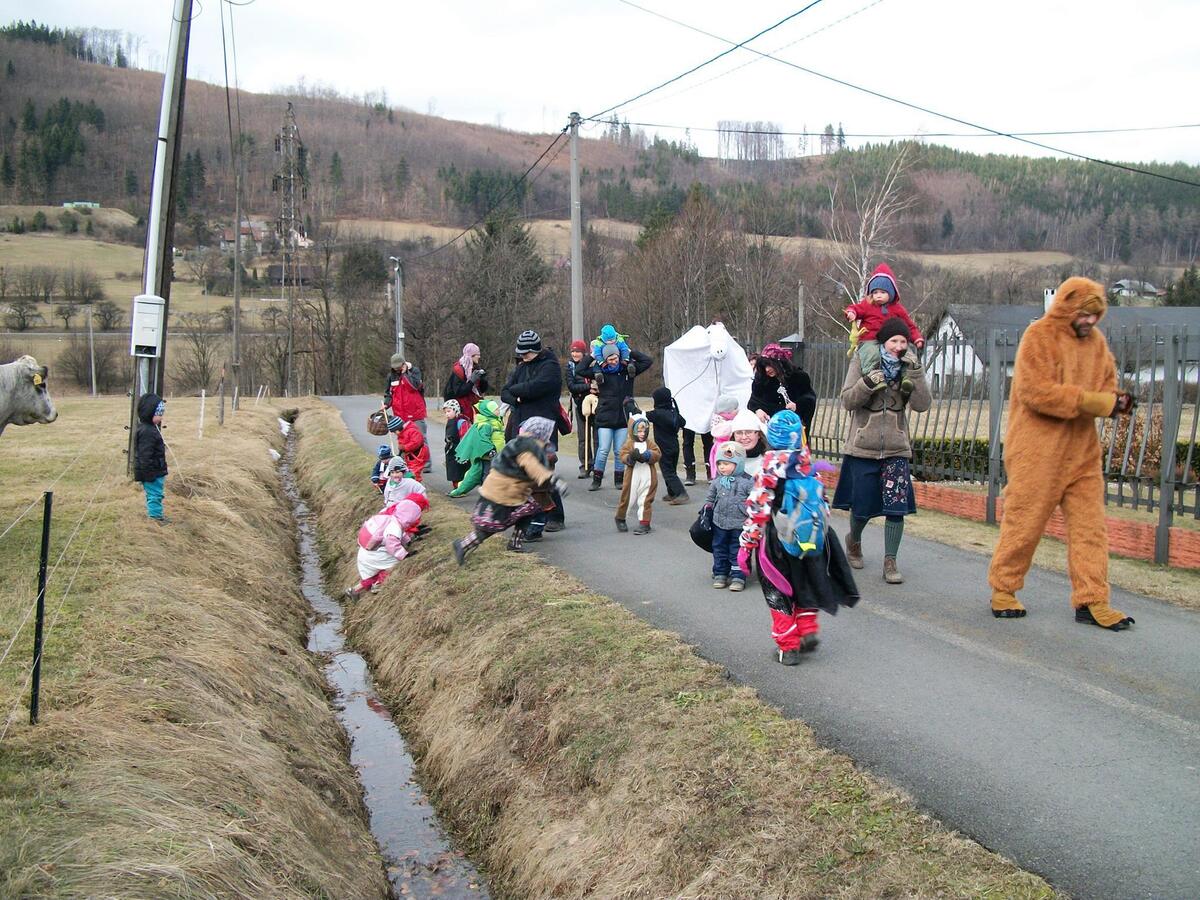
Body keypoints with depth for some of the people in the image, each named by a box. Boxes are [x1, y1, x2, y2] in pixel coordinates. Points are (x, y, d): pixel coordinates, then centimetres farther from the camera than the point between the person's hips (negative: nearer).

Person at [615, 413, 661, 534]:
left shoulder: (650, 443, 4)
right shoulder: (629, 444, -2)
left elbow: (658, 454, -7)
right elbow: (623, 456, -14)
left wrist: (648, 456, -23)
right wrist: (631, 457, -33)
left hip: (647, 478, 1)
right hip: (633, 477, -1)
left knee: (645, 500, 4)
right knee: (628, 498, 10)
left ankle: (644, 523, 9)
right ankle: (620, 519, 31)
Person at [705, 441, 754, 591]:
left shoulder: (747, 482, -11)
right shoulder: (717, 481, 3)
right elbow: (710, 497, 16)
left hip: (739, 524, -4)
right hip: (720, 523, 4)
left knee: (737, 551, 3)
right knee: (719, 549, 12)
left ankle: (738, 577, 10)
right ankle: (720, 574, 23)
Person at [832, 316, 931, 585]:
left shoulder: (910, 366, 4)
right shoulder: (862, 362, -2)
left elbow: (922, 404, -8)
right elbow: (847, 400, -9)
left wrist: (915, 372, -18)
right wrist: (868, 383, -26)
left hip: (896, 449, 2)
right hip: (863, 447, -1)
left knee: (896, 506, -9)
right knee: (862, 507, 5)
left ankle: (890, 562, 2)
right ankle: (854, 540, 37)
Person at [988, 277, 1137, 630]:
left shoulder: (1096, 341, 10)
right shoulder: (1039, 336, -10)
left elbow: (1107, 384, 18)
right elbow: (1037, 392, -20)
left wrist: (1115, 401, -7)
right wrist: (1095, 402, -22)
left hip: (1082, 450, 6)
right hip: (1037, 451, -6)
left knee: (1090, 526, 4)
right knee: (1024, 522, 2)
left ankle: (1091, 601, 10)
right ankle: (1003, 590, 18)